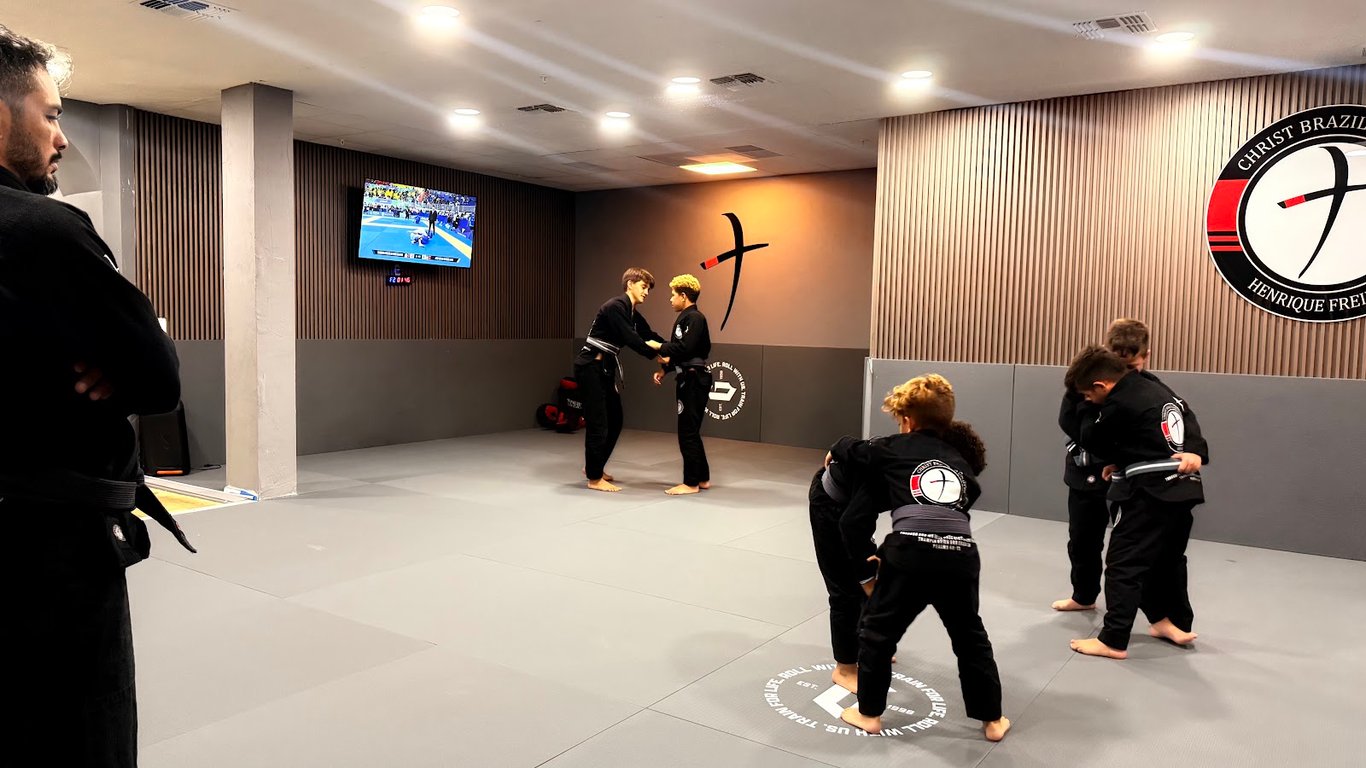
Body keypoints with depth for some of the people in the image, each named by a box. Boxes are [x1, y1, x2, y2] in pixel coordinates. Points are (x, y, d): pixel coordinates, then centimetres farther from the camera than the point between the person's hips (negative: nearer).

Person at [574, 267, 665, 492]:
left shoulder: (633, 315, 12)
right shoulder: (615, 306, -17)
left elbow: (651, 337, 9)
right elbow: (630, 339, -24)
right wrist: (657, 356, -18)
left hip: (606, 367, 10)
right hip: (590, 367, -10)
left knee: (614, 421, 15)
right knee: (598, 423, -5)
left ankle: (593, 466, 31)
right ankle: (594, 478, 6)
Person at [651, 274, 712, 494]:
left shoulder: (694, 318, -14)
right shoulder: (685, 317, 16)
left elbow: (685, 348, -24)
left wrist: (660, 347, -13)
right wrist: (664, 369, 10)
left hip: (694, 381, -10)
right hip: (688, 379, 10)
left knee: (688, 432, -4)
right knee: (690, 431, 15)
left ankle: (691, 483, 4)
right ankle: (703, 478, 24)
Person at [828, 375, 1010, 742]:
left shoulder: (895, 449, 15)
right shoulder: (962, 462, 26)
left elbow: (851, 449, 27)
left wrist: (834, 453, 53)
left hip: (912, 553, -4)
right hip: (961, 555, 4)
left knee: (877, 630, 18)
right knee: (970, 637, 26)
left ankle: (869, 713, 28)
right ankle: (992, 720, 36)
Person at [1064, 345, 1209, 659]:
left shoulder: (1118, 404, -16)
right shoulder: (1156, 388, 10)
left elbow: (1091, 439, -2)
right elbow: (1188, 421, 11)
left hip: (1152, 492, -9)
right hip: (1183, 488, 9)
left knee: (1124, 563, -4)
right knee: (1168, 557, 24)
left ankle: (1113, 641, -1)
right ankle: (1175, 622, 37)